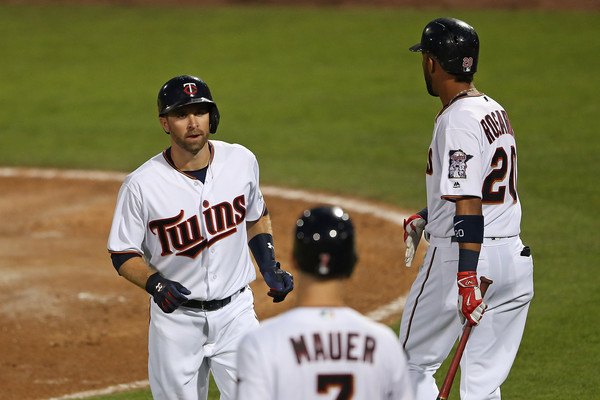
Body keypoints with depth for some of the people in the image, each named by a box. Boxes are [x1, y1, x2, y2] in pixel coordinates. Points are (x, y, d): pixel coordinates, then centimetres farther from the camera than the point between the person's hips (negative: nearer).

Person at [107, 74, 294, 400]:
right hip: (175, 319, -2)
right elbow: (123, 253, -6)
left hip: (235, 311, 2)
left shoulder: (241, 161, -3)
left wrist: (270, 266, 3)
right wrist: (155, 284, -24)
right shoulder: (141, 185, -14)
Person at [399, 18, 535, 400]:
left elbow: (469, 206, -23)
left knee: (414, 366, 7)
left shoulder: (457, 121, -15)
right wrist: (426, 218, 32)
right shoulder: (496, 111, 13)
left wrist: (467, 279, -28)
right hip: (516, 261, 8)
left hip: (460, 256, -8)